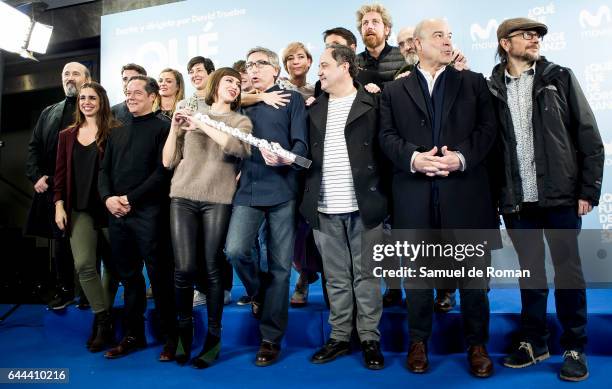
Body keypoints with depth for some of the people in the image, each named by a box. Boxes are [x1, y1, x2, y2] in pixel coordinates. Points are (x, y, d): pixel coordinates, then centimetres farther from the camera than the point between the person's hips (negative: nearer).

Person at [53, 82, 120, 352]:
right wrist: (59, 205, 2)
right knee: (83, 264, -13)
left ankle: (102, 320, 25)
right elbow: (61, 173, 11)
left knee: (112, 264, 7)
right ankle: (105, 321, 0)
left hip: (108, 207, -2)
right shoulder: (67, 135, 11)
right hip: (80, 209, 3)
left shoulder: (114, 132, -1)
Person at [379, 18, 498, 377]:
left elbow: (487, 128, 3)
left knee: (474, 273, 7)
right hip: (415, 195, 0)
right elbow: (387, 136, 1)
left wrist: (462, 157, -14)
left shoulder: (474, 82, 12)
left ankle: (477, 344, 23)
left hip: (465, 191, 1)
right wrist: (413, 158, -16)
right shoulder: (394, 91, 12)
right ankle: (419, 341, 24)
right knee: (418, 273, 9)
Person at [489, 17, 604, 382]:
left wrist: (588, 189, -6)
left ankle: (575, 348, 19)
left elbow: (589, 136, 1)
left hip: (560, 196, -1)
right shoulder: (492, 88, 5)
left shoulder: (560, 77, 4)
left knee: (568, 272, 5)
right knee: (530, 273, 12)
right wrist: (497, 195, -4)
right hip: (517, 201, 1)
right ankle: (534, 342, 26)